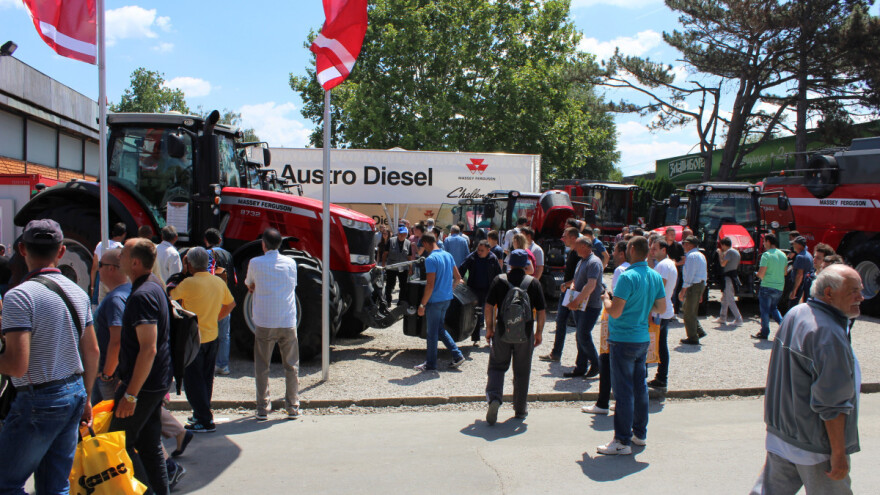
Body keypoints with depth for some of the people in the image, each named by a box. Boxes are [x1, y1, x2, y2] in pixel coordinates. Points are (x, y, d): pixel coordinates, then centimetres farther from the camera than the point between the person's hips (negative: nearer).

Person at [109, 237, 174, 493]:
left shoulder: (143, 295, -21)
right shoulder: (154, 285, 10)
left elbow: (149, 349, -26)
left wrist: (131, 394, -24)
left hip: (142, 384, -10)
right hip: (157, 382, 10)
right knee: (150, 445, 15)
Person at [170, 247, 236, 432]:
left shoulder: (189, 283, -18)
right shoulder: (219, 282, 1)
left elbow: (170, 295, -3)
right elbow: (231, 304, 14)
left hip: (193, 339, -7)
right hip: (212, 337, 7)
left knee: (193, 381, 2)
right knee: (206, 379, 18)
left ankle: (205, 421, 2)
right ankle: (202, 413, 29)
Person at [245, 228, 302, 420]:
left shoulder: (255, 263, -3)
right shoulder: (291, 263, 4)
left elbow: (250, 286, 13)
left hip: (264, 323, -2)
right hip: (288, 323, 2)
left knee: (262, 367, 9)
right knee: (291, 366, 11)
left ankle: (262, 409, 10)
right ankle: (293, 408, 15)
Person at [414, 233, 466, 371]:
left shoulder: (430, 259, -17)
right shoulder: (448, 255, 8)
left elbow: (430, 285, -20)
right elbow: (458, 278, 12)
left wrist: (422, 304, -15)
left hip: (435, 300, -8)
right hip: (447, 298, 8)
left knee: (432, 333, 4)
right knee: (440, 329, 21)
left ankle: (431, 364, 15)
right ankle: (457, 355, 17)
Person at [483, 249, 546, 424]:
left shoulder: (499, 280, -2)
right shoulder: (534, 283, -2)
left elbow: (488, 306, -4)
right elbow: (541, 311, -2)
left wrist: (489, 328, 5)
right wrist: (539, 332, 8)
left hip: (502, 331, 0)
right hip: (525, 333, 1)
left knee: (497, 366, 11)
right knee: (522, 372, 12)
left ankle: (494, 396, -13)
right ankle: (520, 410, 23)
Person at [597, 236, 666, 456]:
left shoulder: (627, 277, -20)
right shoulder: (656, 277, 5)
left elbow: (615, 312, -23)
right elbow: (661, 308, 13)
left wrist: (605, 299, -4)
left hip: (623, 340, -8)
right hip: (643, 339, 8)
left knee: (623, 390, -2)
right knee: (640, 387, 17)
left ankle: (623, 441, 3)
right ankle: (640, 433, 28)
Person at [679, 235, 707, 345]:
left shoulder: (691, 256, -16)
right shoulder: (701, 255, 14)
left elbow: (689, 275, -21)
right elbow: (705, 274, 18)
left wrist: (683, 291, -18)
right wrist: (701, 292, 22)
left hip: (694, 286, -10)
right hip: (701, 284, 10)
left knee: (689, 313, 0)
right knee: (686, 309, 19)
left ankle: (693, 338, 7)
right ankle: (699, 331, 18)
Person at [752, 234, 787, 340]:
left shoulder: (766, 255, -15)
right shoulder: (783, 255, 7)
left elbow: (761, 273, -19)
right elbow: (785, 272, 17)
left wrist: (759, 275, 2)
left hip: (767, 287, -6)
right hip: (780, 287, 6)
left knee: (765, 310, 5)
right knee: (773, 308, 22)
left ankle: (764, 333, 11)